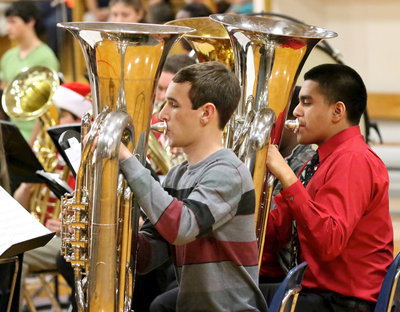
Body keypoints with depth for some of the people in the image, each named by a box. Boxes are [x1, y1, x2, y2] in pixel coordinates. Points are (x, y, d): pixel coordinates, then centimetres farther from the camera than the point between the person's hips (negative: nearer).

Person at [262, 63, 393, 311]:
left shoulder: (353, 160, -13)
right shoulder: (324, 160, 15)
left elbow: (328, 242, -27)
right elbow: (274, 234, 11)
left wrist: (286, 175, -26)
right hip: (314, 289, 9)